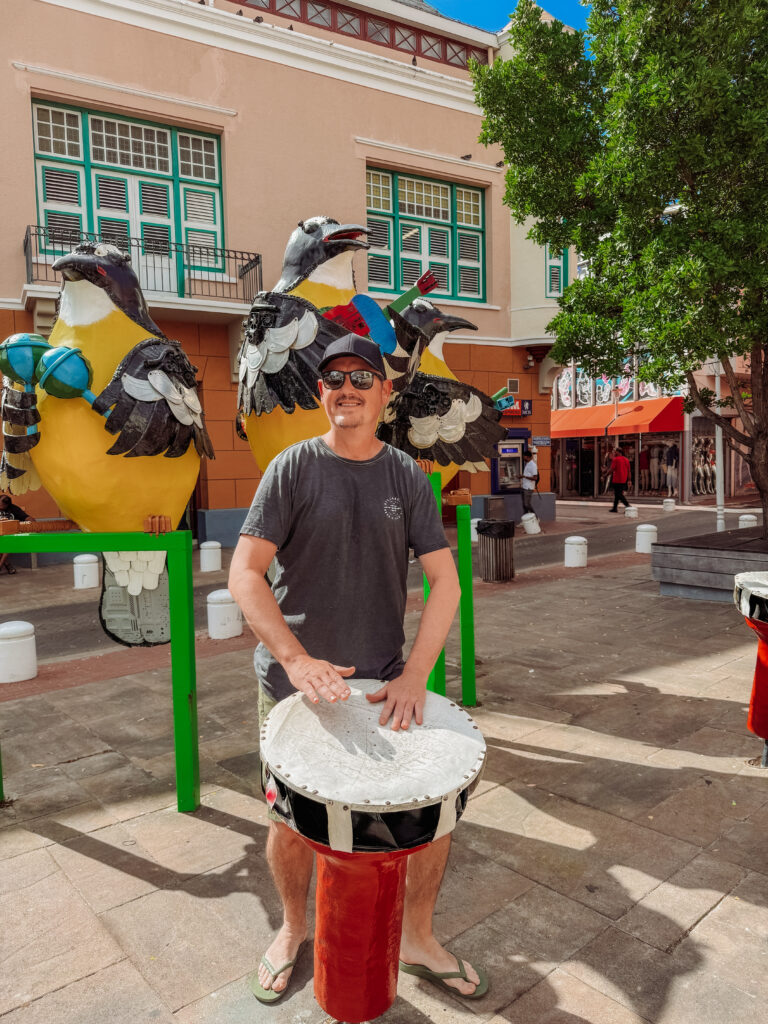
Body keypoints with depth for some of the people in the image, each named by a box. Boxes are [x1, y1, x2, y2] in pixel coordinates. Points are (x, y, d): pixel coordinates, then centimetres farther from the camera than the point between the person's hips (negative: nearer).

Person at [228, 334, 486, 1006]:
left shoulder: (407, 477, 1)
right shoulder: (295, 467, -6)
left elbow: (445, 580, -2)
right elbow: (244, 574, -11)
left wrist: (415, 674, -13)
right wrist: (297, 658, -23)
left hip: (384, 681, 2)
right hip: (292, 681, -1)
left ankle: (418, 937, 33)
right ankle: (294, 929, 43)